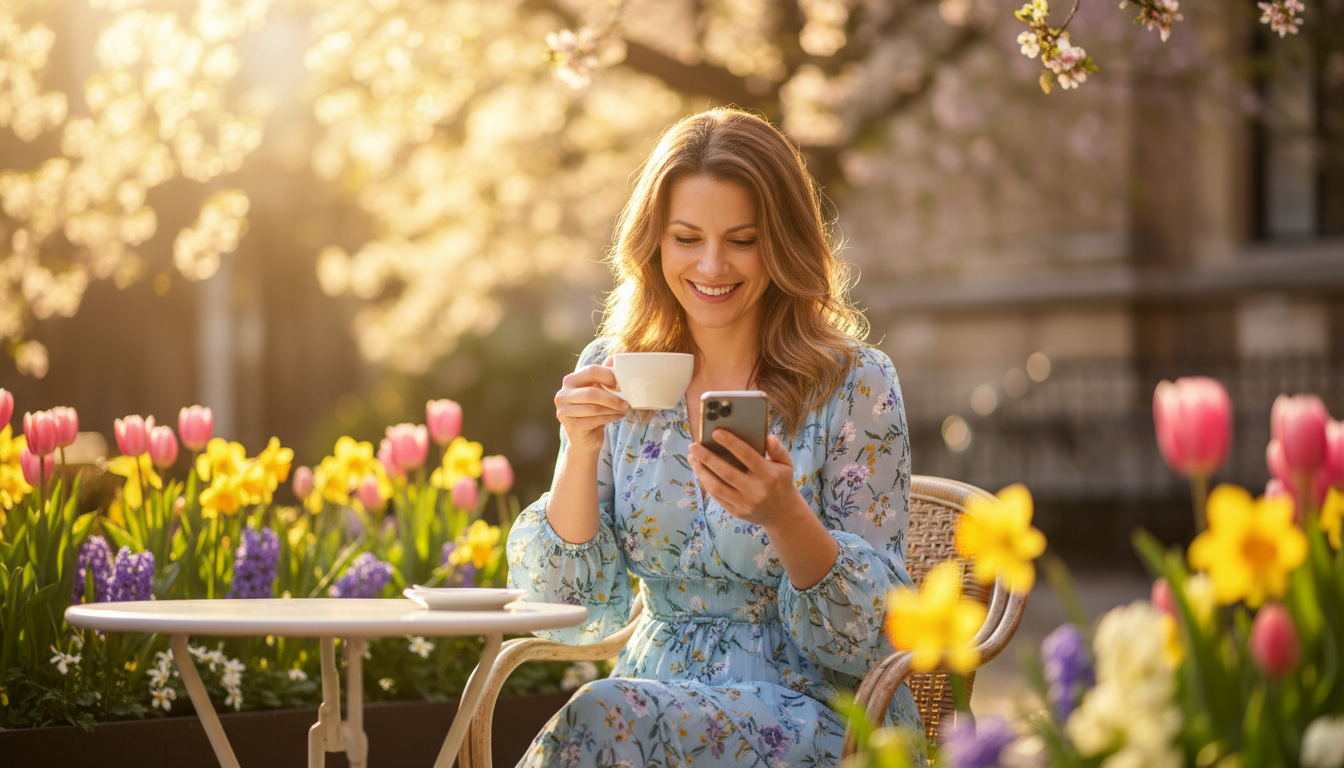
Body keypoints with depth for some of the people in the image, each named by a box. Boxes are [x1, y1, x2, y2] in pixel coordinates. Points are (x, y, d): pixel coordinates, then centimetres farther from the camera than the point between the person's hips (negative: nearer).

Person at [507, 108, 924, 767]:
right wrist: (582, 447, -14)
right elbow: (564, 601, 2)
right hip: (661, 697, 3)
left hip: (819, 711, -3)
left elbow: (870, 638, -8)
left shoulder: (854, 384, -5)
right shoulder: (615, 375, 5)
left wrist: (785, 516, -26)